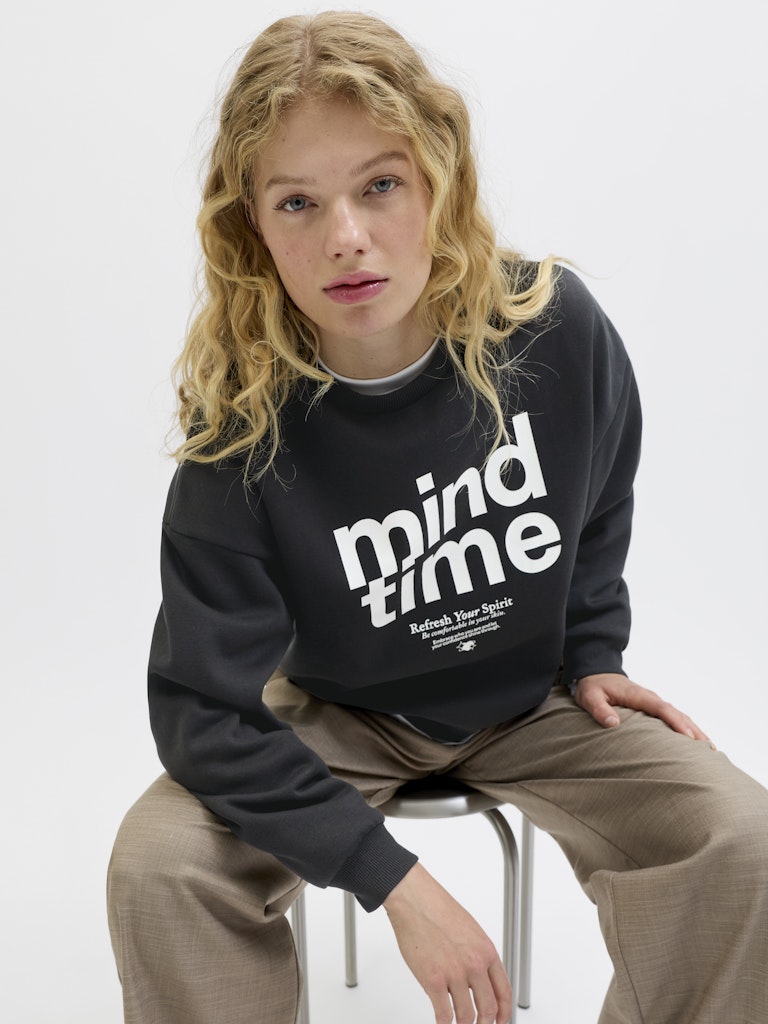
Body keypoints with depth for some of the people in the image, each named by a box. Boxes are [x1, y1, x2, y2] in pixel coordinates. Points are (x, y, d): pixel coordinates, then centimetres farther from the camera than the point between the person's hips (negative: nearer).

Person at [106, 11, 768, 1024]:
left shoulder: (556, 325, -19)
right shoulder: (243, 422, -25)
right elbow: (204, 709, -22)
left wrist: (592, 656, 2)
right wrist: (395, 879, -25)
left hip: (534, 696, 2)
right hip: (340, 714, -1)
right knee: (158, 864, -22)